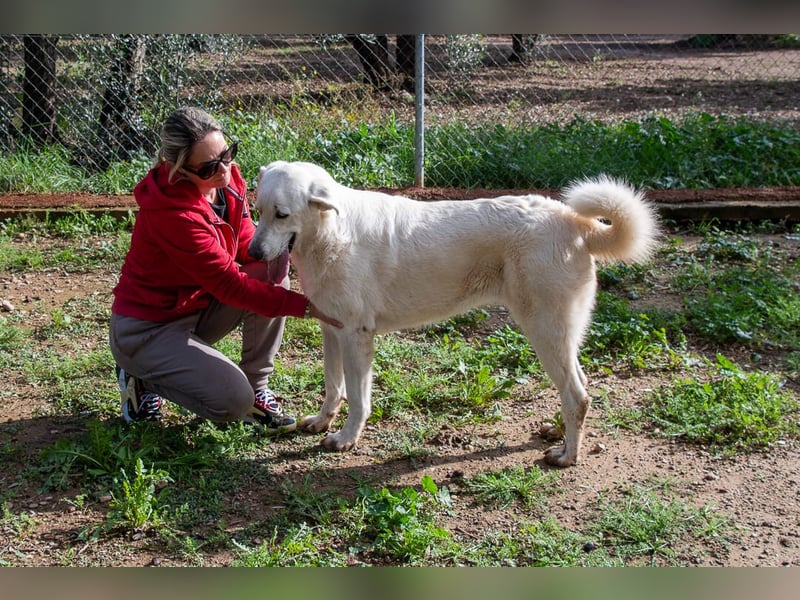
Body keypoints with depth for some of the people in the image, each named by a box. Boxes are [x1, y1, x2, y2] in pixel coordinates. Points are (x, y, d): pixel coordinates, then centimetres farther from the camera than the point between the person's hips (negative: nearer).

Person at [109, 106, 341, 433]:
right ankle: (143, 377, 6)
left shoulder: (227, 178, -8)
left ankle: (257, 390, -3)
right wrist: (304, 305, -33)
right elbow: (229, 284, -30)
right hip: (147, 328, -8)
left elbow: (247, 245, -1)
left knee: (272, 268, -16)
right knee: (233, 400, -22)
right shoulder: (171, 213, -31)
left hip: (198, 305, 8)